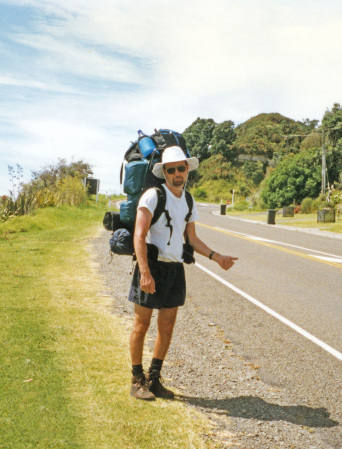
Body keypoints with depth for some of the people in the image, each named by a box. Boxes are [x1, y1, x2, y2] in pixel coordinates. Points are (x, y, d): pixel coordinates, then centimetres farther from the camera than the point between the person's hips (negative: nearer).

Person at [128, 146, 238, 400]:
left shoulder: (189, 202, 10)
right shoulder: (153, 196, -10)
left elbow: (192, 238, 18)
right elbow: (139, 237, -16)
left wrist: (217, 257, 8)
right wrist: (145, 272, -25)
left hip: (175, 269, 6)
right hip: (152, 266, -6)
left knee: (167, 326, 9)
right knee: (142, 325, 2)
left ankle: (154, 379, 23)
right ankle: (137, 380, 16)